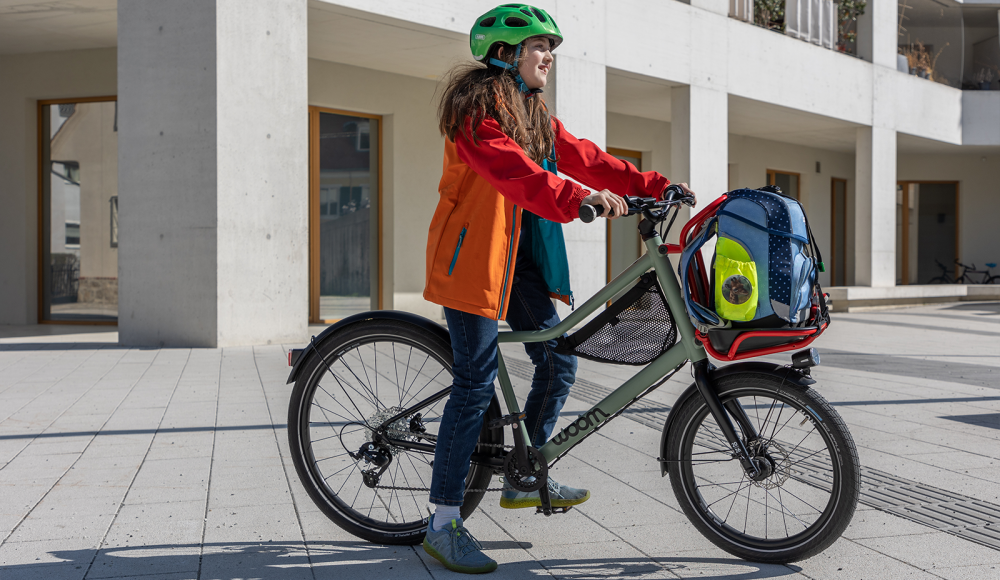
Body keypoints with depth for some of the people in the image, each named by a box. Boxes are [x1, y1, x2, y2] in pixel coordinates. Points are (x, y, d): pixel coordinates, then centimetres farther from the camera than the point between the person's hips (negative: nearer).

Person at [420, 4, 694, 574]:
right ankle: (444, 523, -5)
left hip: (521, 251, 9)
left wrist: (654, 186, 5)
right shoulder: (477, 106, -13)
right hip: (475, 250, -9)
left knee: (559, 362, 7)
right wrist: (580, 197, -42)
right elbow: (512, 170, -29)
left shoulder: (536, 115, 17)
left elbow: (582, 157, 14)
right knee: (477, 381, -12)